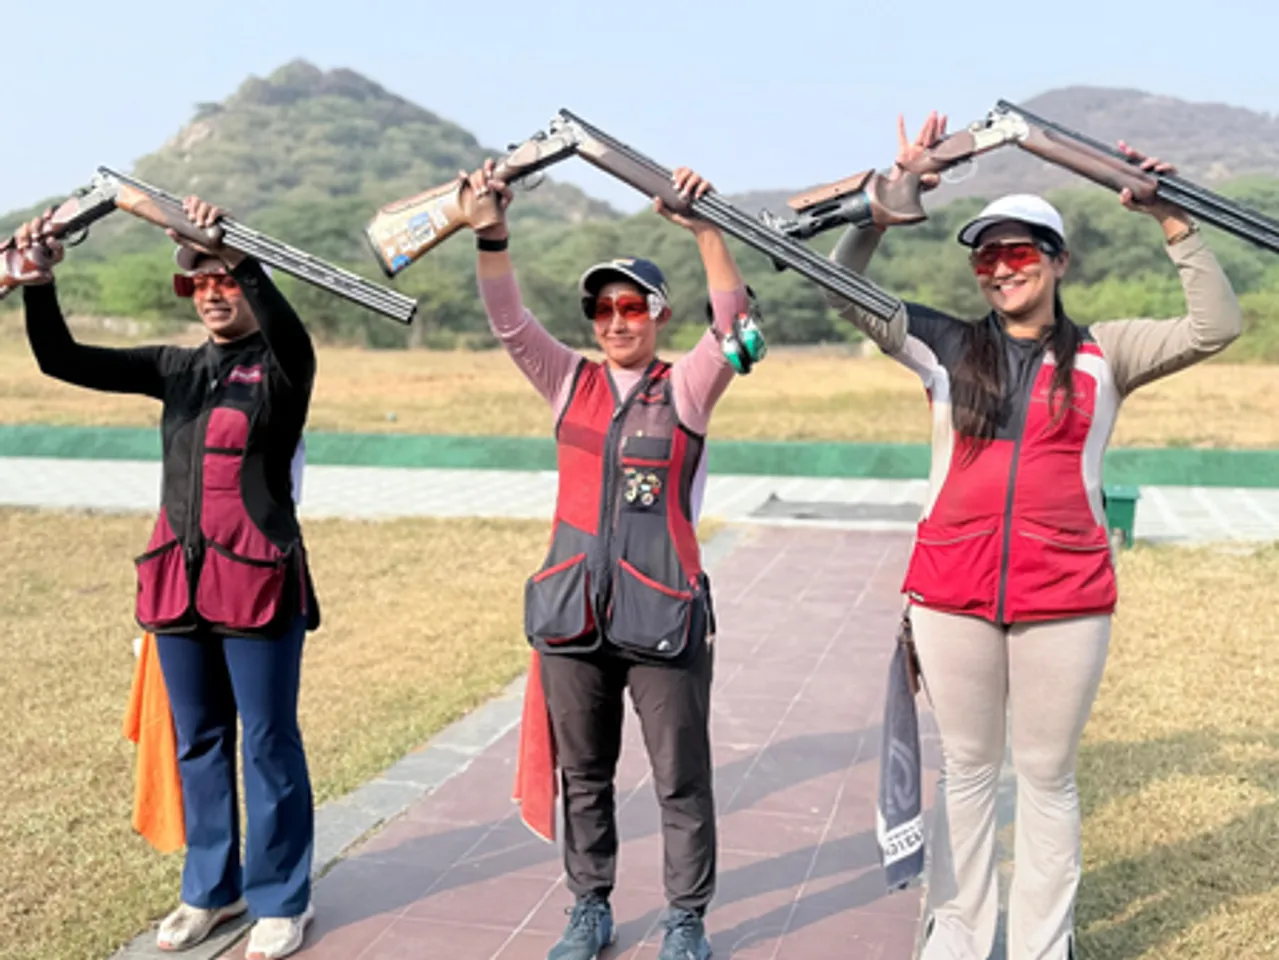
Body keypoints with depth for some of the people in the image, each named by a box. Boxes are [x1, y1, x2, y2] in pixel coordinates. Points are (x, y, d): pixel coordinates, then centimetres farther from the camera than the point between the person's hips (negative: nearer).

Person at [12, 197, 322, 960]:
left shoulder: (282, 367, -2)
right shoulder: (177, 369, 12)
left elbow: (288, 327, -28)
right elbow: (62, 360, 7)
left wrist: (235, 252, -38)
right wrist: (40, 284, -10)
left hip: (258, 578, -5)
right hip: (177, 577, 6)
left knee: (270, 742, 2)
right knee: (198, 741, 14)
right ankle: (212, 889, 28)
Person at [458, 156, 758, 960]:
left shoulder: (687, 388, 1)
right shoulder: (570, 382, 8)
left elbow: (733, 319, -13)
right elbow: (509, 320, -3)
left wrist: (705, 229, -23)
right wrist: (492, 234, -18)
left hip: (663, 612, -3)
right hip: (573, 610, 3)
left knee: (682, 781, 6)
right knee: (583, 775, 15)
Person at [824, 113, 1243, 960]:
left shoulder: (1103, 353, 5)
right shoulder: (946, 346, 7)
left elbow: (1215, 327, -2)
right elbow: (844, 291, 7)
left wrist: (1175, 223, -7)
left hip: (1064, 597, -1)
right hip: (952, 593, 1)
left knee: (1047, 775, 11)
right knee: (967, 769, 13)